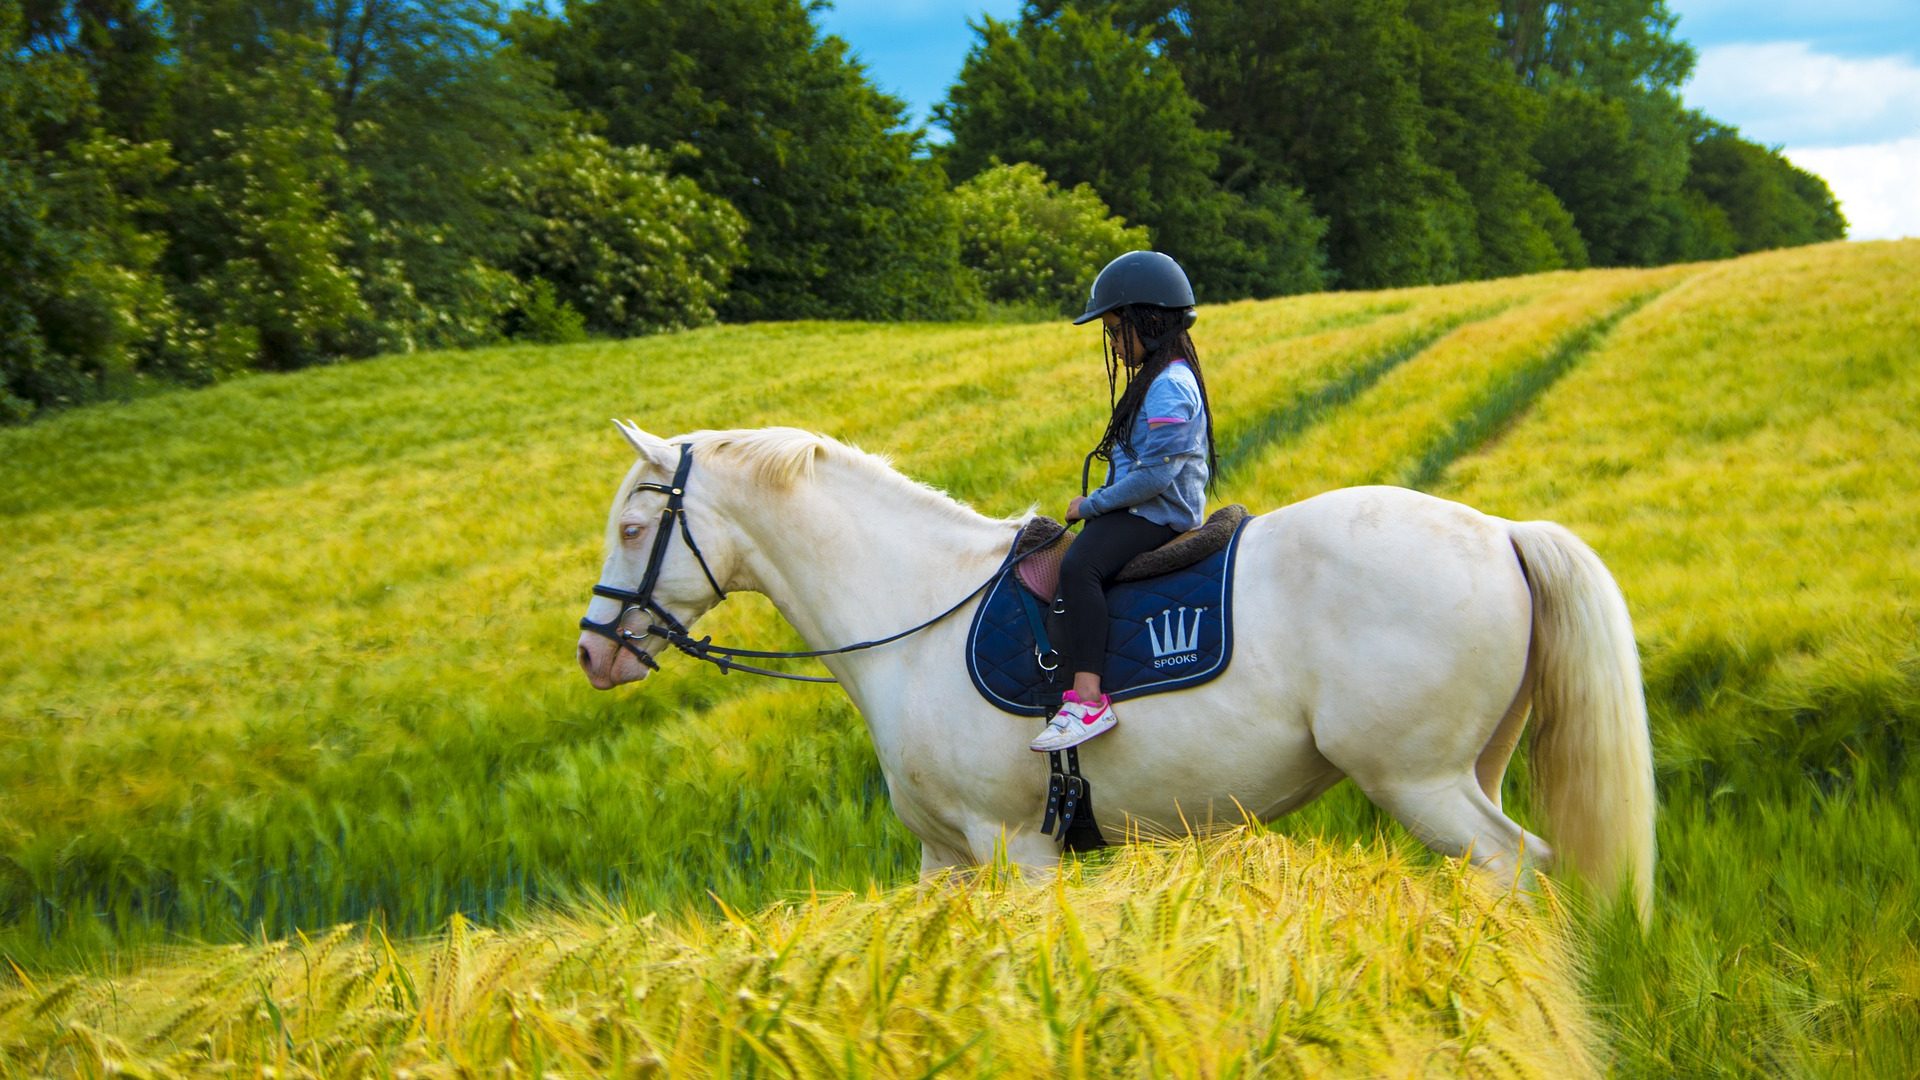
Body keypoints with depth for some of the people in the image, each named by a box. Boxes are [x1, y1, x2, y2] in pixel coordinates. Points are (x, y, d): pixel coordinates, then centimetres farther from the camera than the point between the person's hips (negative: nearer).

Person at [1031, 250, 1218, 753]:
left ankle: (1087, 699, -41)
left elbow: (1155, 474, -24)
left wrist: (1093, 505, -15)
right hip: (1144, 510, 12)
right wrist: (1098, 505, 16)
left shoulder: (1169, 389, -16)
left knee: (1079, 566, -32)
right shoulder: (1160, 378, 18)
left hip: (1158, 514, -12)